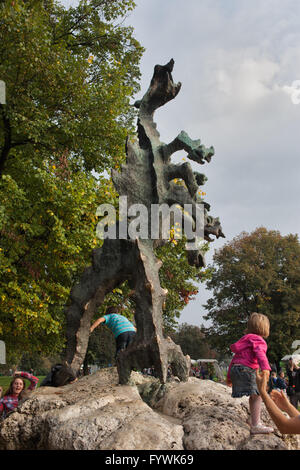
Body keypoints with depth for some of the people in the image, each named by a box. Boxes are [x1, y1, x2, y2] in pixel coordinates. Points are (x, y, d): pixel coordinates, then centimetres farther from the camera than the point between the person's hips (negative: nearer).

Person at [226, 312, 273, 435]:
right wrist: (265, 367, -39)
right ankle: (255, 426, -18)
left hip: (235, 369, 10)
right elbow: (260, 353, -24)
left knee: (254, 395, 23)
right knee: (257, 395, -13)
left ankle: (253, 419, 36)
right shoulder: (258, 340, -2)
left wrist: (229, 376, 33)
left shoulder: (246, 339, 26)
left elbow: (235, 357, 29)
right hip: (246, 370, -10)